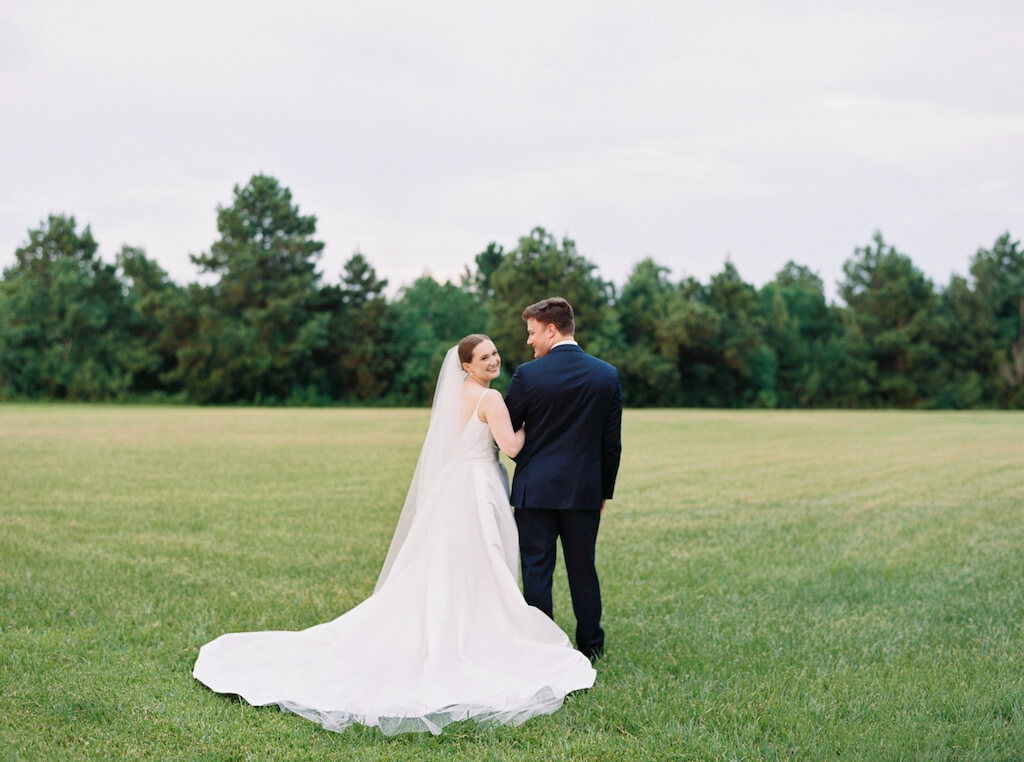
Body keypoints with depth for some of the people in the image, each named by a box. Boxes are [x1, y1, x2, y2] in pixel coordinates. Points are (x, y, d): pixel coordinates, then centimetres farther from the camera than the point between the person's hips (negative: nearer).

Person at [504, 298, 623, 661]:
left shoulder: (528, 374, -10)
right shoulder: (608, 375, 0)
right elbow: (612, 442, 4)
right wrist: (604, 490, 13)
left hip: (535, 489, -3)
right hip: (585, 490, 3)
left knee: (537, 568, 4)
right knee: (583, 570, 13)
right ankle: (591, 647, 22)